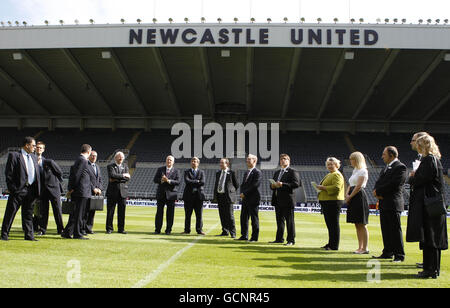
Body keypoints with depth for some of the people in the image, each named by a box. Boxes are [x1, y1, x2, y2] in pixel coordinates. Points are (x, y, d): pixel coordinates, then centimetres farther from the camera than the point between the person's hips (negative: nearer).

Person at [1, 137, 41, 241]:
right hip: (18, 189, -6)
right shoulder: (14, 155, -2)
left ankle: (29, 235, 14)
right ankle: (4, 234, 13)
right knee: (10, 212, 2)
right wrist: (11, 188, -13)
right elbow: (8, 173, -7)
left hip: (31, 190, 6)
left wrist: (37, 189, 10)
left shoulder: (33, 157, 17)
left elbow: (37, 174, 18)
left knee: (28, 213, 10)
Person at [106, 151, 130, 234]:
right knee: (110, 211, 0)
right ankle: (109, 228, 9)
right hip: (112, 191, -3)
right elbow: (112, 175, -15)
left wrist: (116, 179, -9)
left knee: (122, 211, 4)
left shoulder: (125, 166, 15)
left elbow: (128, 178, 0)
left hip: (123, 191, 3)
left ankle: (121, 229, 12)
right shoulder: (110, 166, 5)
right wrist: (123, 175, -9)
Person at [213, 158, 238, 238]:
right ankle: (225, 231, 18)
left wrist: (231, 192, 2)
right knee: (222, 215, 9)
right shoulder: (218, 173, 15)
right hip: (219, 196, 6)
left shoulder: (231, 173, -2)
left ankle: (233, 233, 1)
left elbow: (236, 185, 3)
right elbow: (216, 184, 17)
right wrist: (215, 195, 10)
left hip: (227, 196, -6)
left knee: (230, 215, -6)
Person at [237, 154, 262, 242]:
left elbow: (255, 185, -17)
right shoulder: (246, 173, 19)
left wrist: (245, 193, -15)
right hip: (245, 199, 8)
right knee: (243, 217, 9)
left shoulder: (257, 172, -8)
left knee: (254, 218, -1)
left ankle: (255, 237, 6)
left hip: (253, 199, -8)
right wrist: (242, 193, -2)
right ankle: (244, 236, 17)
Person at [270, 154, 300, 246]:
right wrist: (272, 185, 0)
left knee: (289, 221, -3)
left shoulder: (292, 172, -3)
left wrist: (282, 185, -22)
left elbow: (296, 184, -16)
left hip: (287, 200, -7)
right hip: (278, 200, 7)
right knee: (279, 220, 13)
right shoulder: (277, 172, 21)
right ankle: (279, 239, 22)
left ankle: (291, 240, 3)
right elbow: (272, 184, 25)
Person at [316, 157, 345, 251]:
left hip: (333, 202, -10)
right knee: (329, 224, 14)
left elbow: (336, 187, -24)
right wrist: (320, 187, 14)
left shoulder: (337, 175, -10)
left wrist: (323, 188, -19)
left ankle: (334, 246, 0)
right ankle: (330, 244, 22)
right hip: (327, 202, 10)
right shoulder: (328, 175, 22)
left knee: (333, 224, -5)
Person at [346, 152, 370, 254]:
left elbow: (359, 186, -15)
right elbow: (350, 185, 17)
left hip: (359, 197, -9)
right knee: (357, 225, 10)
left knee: (362, 224, -5)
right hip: (353, 199, 9)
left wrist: (350, 197, -11)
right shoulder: (354, 170, 19)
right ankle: (360, 247, 15)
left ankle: (365, 248, -1)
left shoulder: (363, 171, -8)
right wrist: (347, 194, 0)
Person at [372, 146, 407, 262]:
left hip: (393, 204, -9)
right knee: (385, 230, 13)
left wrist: (378, 192, -11)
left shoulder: (400, 167, -10)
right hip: (383, 203, 9)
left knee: (395, 230, -3)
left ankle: (399, 255, 5)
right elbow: (379, 182, 14)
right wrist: (377, 193, -6)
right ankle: (388, 253, 22)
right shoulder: (386, 167, 18)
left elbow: (393, 184, -19)